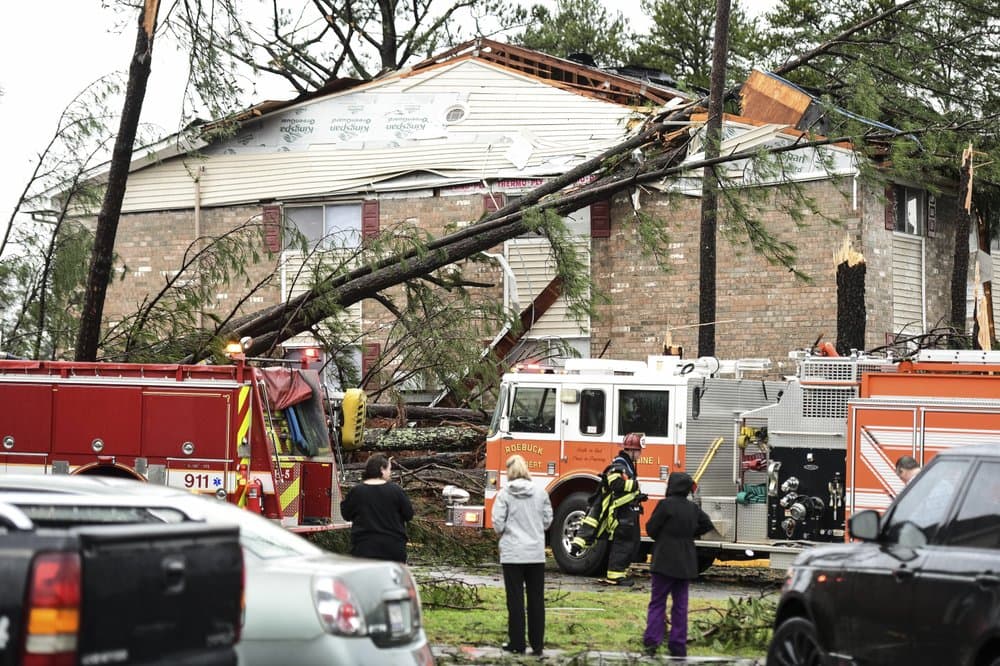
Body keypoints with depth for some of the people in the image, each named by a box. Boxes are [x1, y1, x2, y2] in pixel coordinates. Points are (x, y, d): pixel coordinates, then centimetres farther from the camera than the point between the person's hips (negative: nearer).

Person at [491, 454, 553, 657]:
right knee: (536, 600, 8)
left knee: (515, 599, 5)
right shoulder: (540, 492, -1)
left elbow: (498, 524, -9)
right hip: (536, 553, 2)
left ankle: (517, 643, 8)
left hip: (512, 553, -2)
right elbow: (548, 520, 5)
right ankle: (537, 644, 10)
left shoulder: (504, 494, -8)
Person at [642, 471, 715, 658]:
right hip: (685, 563, 5)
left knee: (657, 602, 0)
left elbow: (651, 529, -7)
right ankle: (679, 647, 8)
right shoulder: (693, 508, 6)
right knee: (680, 604, 9)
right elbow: (707, 525, 18)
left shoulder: (665, 504, -12)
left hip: (665, 561, -5)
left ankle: (652, 641, -11)